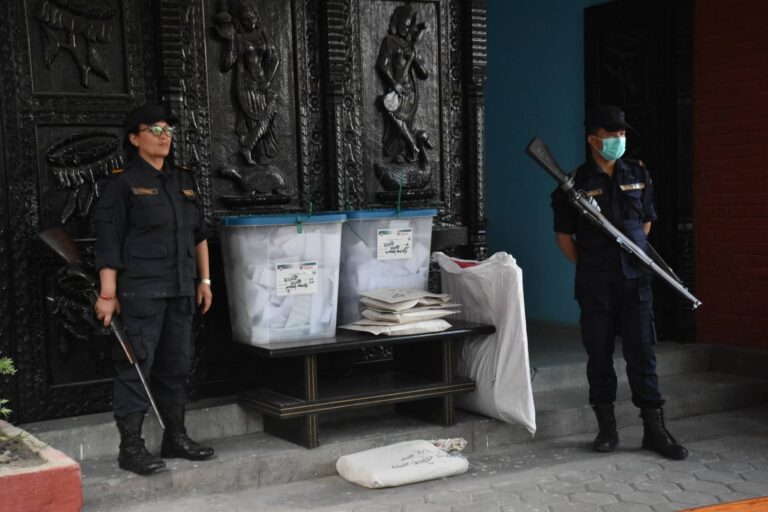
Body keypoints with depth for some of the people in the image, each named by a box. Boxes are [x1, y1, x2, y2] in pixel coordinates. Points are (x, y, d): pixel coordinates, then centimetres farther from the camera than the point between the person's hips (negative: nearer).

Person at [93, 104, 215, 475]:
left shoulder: (182, 181, 15)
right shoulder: (123, 183, -4)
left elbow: (199, 233, 21)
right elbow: (108, 240, -9)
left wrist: (204, 280, 16)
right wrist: (107, 294, -14)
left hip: (180, 291, 7)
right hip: (141, 291, -7)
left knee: (177, 365, 12)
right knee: (137, 365, -5)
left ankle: (175, 438, 24)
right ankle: (130, 447, 2)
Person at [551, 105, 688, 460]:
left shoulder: (638, 174, 8)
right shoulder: (576, 182, -2)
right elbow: (563, 234, 3)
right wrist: (588, 265, 4)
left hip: (635, 279, 2)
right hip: (595, 286, -2)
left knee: (642, 353, 2)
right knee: (599, 355, 5)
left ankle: (654, 430, 8)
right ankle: (606, 428, 16)